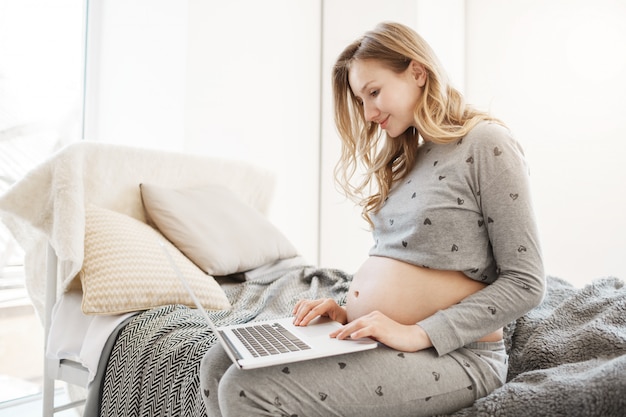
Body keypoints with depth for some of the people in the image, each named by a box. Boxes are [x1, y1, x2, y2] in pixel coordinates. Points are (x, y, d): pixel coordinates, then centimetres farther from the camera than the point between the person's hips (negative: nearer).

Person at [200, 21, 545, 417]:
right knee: (219, 364, -3)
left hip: (450, 354, -8)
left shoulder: (486, 143, -9)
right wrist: (349, 311, 0)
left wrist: (418, 334, -18)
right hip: (368, 339, 8)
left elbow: (525, 283, -12)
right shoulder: (408, 158, 16)